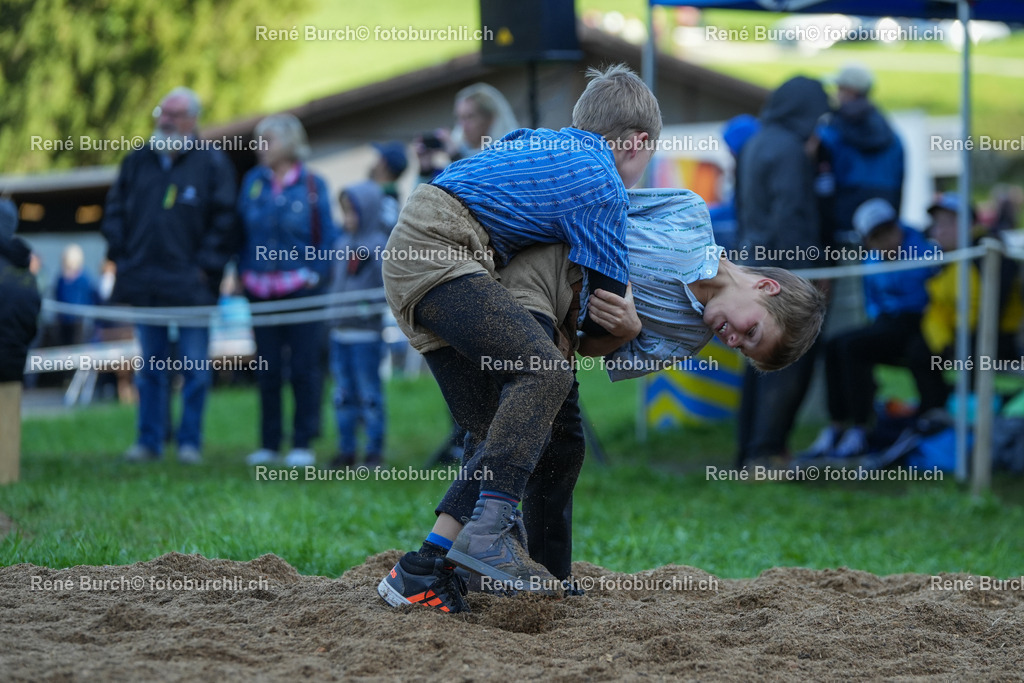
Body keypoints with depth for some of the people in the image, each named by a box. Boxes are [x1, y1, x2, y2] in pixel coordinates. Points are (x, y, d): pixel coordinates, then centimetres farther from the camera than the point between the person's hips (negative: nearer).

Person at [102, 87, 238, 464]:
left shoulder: (212, 164, -2)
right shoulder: (137, 162, 9)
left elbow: (224, 220, -4)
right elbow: (115, 210, 15)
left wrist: (204, 266, -9)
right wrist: (121, 255, 5)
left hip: (190, 284, -4)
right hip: (144, 283, 4)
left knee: (195, 369, 0)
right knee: (150, 368, 10)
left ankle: (190, 442, 8)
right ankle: (149, 440, 15)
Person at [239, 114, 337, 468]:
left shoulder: (312, 184, -1)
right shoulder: (253, 181, 8)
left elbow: (328, 236, 2)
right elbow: (242, 231, 12)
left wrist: (317, 273, -6)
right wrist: (243, 273, 5)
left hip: (302, 289, -3)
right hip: (262, 290, 3)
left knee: (304, 368, -2)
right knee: (267, 370, 5)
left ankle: (303, 444, 4)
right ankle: (269, 443, 12)